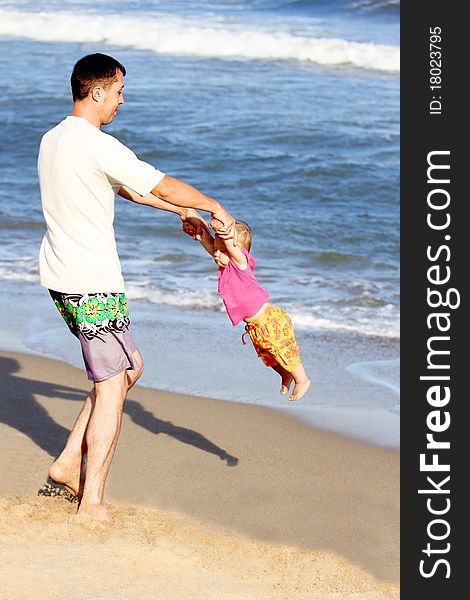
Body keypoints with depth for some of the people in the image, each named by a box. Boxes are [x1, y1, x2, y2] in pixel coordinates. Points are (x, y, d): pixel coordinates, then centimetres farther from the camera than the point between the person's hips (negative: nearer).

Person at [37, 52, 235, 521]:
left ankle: (69, 464, 19)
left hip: (59, 279, 9)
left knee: (129, 367, 20)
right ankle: (91, 502, 3)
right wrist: (214, 208, 5)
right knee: (111, 387, 0)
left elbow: (127, 187, 20)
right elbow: (162, 185, -12)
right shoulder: (98, 145, -18)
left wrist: (183, 212, 24)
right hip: (93, 286, -9)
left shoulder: (53, 140, 12)